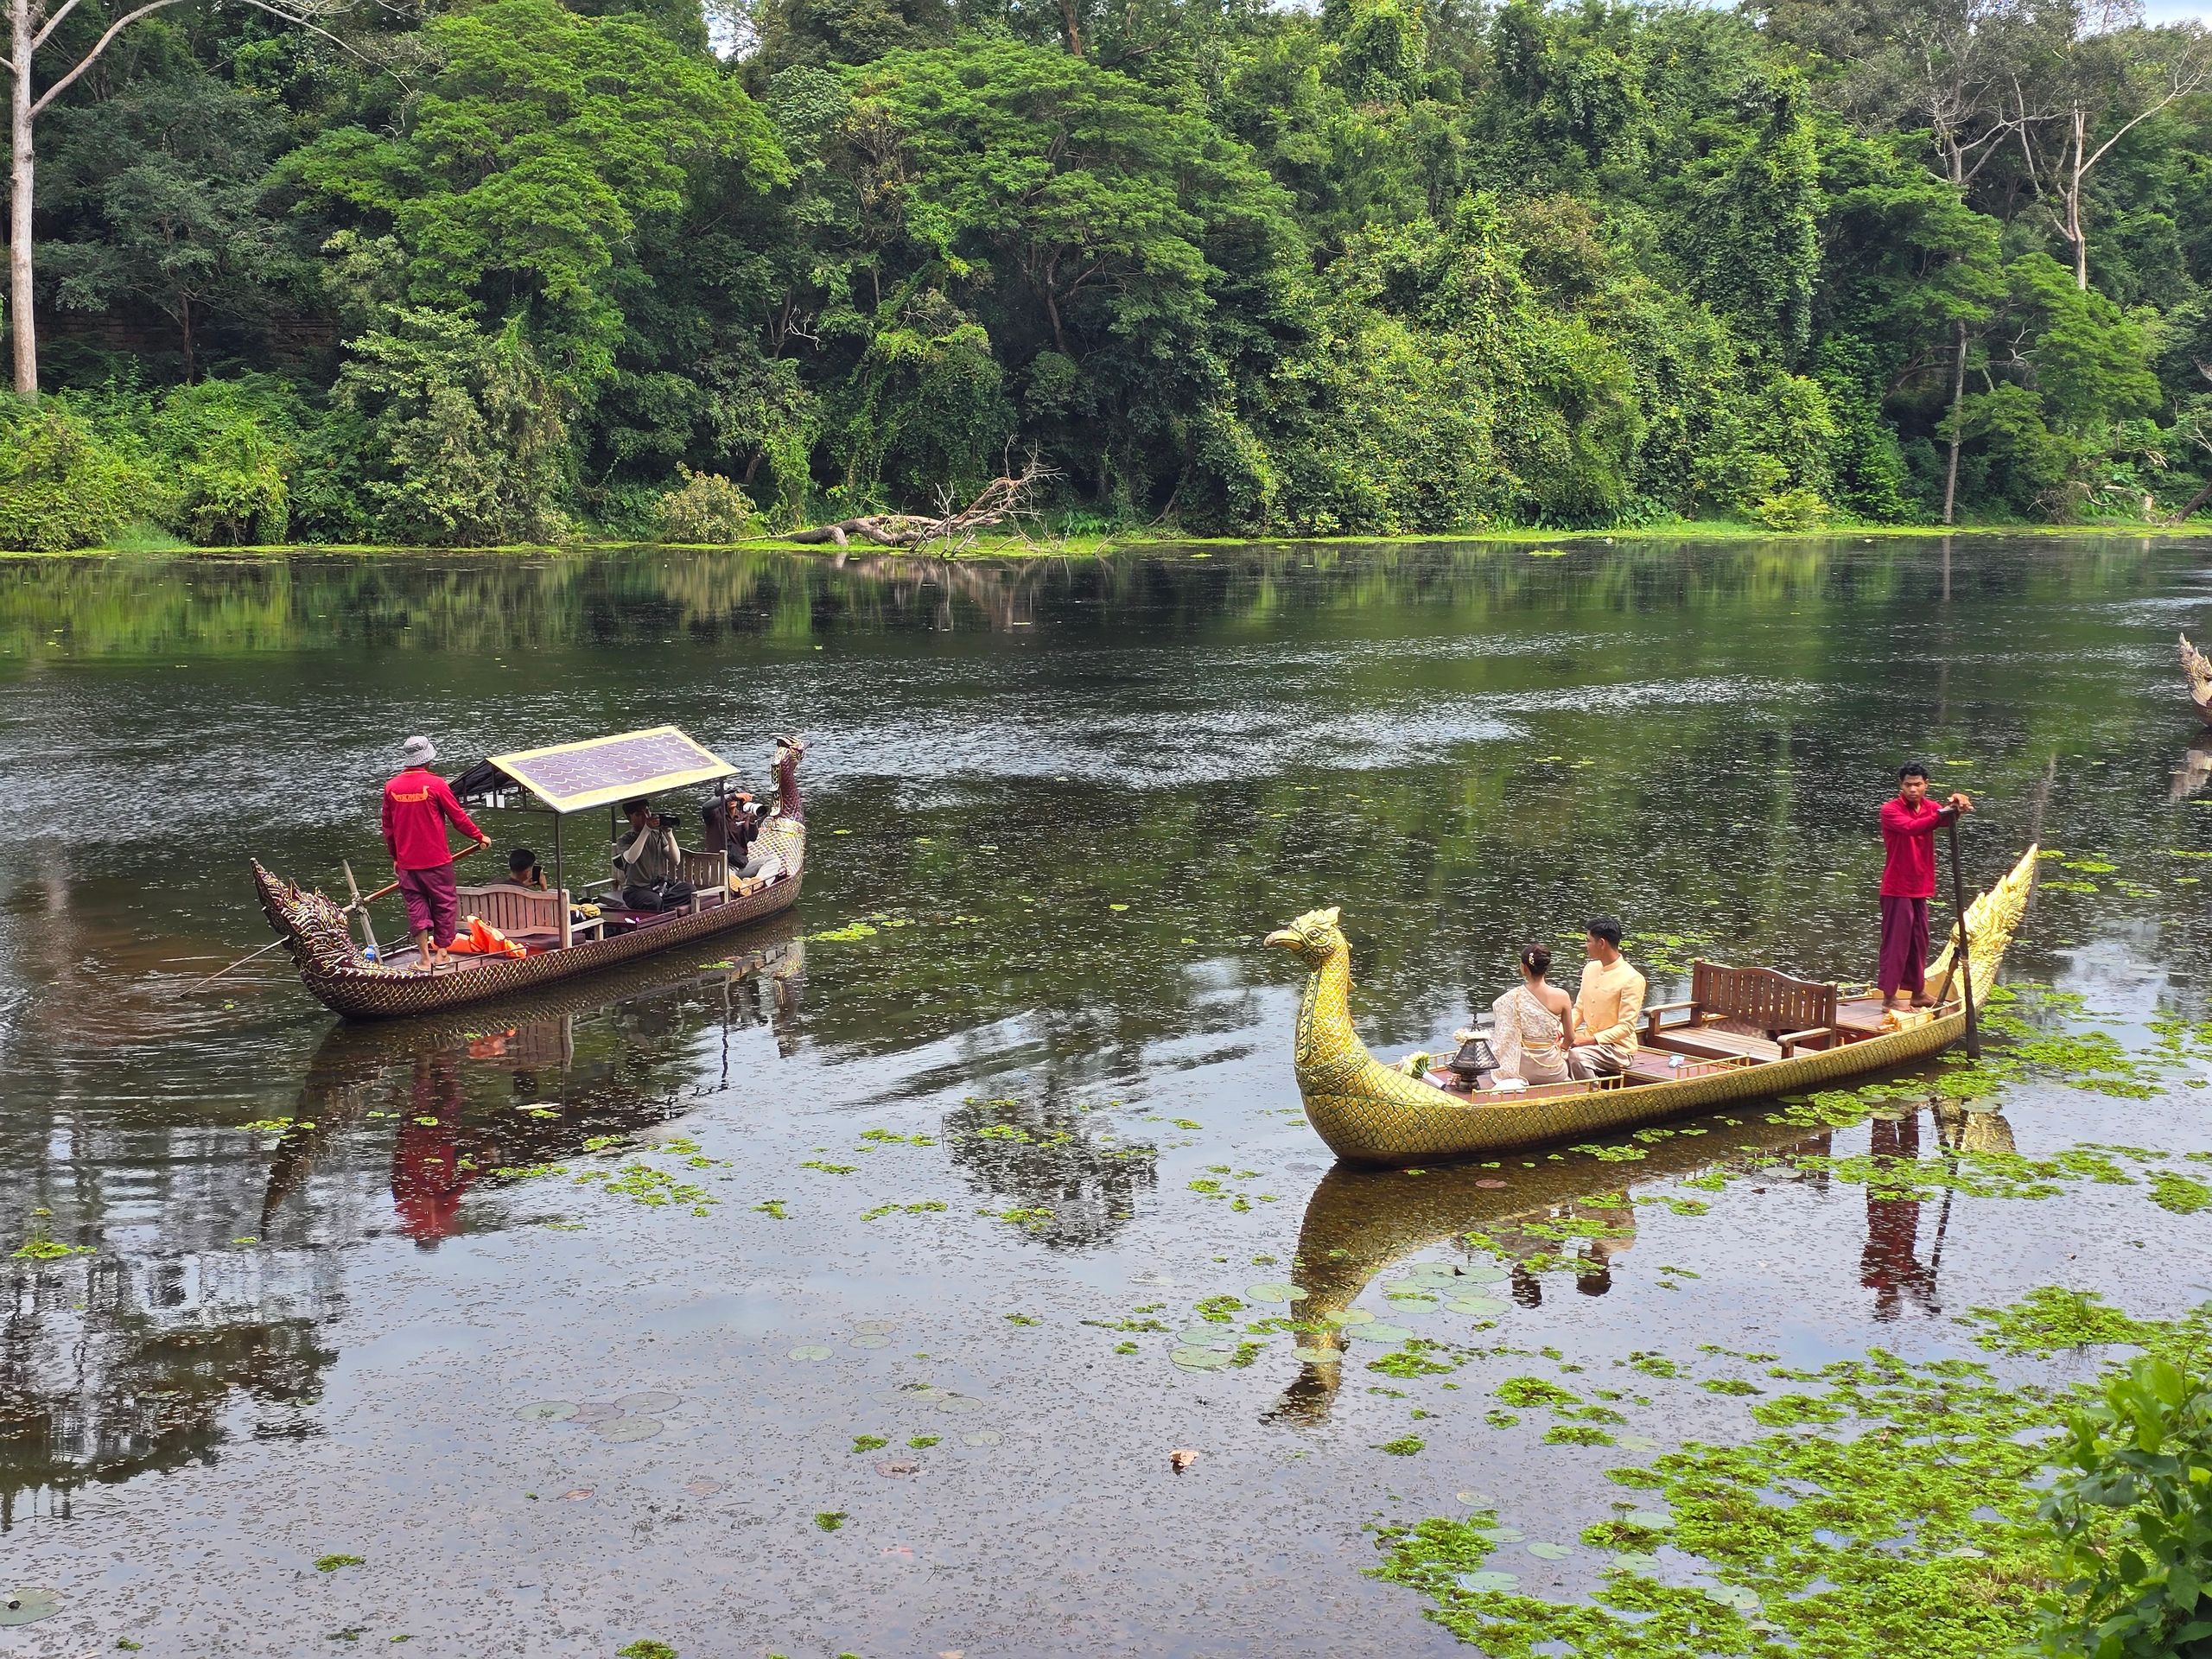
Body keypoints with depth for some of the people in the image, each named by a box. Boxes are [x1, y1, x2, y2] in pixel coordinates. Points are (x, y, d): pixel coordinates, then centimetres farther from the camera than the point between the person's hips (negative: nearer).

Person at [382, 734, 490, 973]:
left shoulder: (391, 787, 0)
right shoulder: (435, 784, -12)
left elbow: (388, 827, 8)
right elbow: (458, 817, -5)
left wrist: (395, 858, 20)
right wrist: (480, 837, 10)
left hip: (406, 861, 4)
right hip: (435, 859, -4)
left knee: (416, 905, 10)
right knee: (444, 903, 11)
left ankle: (424, 958, 10)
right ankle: (442, 953, 14)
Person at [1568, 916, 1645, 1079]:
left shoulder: (1632, 979, -15)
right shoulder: (1590, 968, 9)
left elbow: (1626, 1027, -17)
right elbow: (1579, 1010, 14)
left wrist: (1591, 1040, -24)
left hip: (1618, 1048, -7)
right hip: (1589, 1040, 7)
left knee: (1577, 1056, -33)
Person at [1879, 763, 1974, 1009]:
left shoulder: (1930, 808, 8)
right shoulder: (1890, 810, -11)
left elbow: (1946, 819, -13)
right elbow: (1911, 827, -29)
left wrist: (1957, 806, -36)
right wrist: (1940, 815, -41)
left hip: (1920, 887, 7)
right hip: (1897, 887, -7)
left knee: (1919, 940, 13)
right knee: (1896, 940, -6)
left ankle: (1917, 991, 24)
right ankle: (1889, 994, -3)